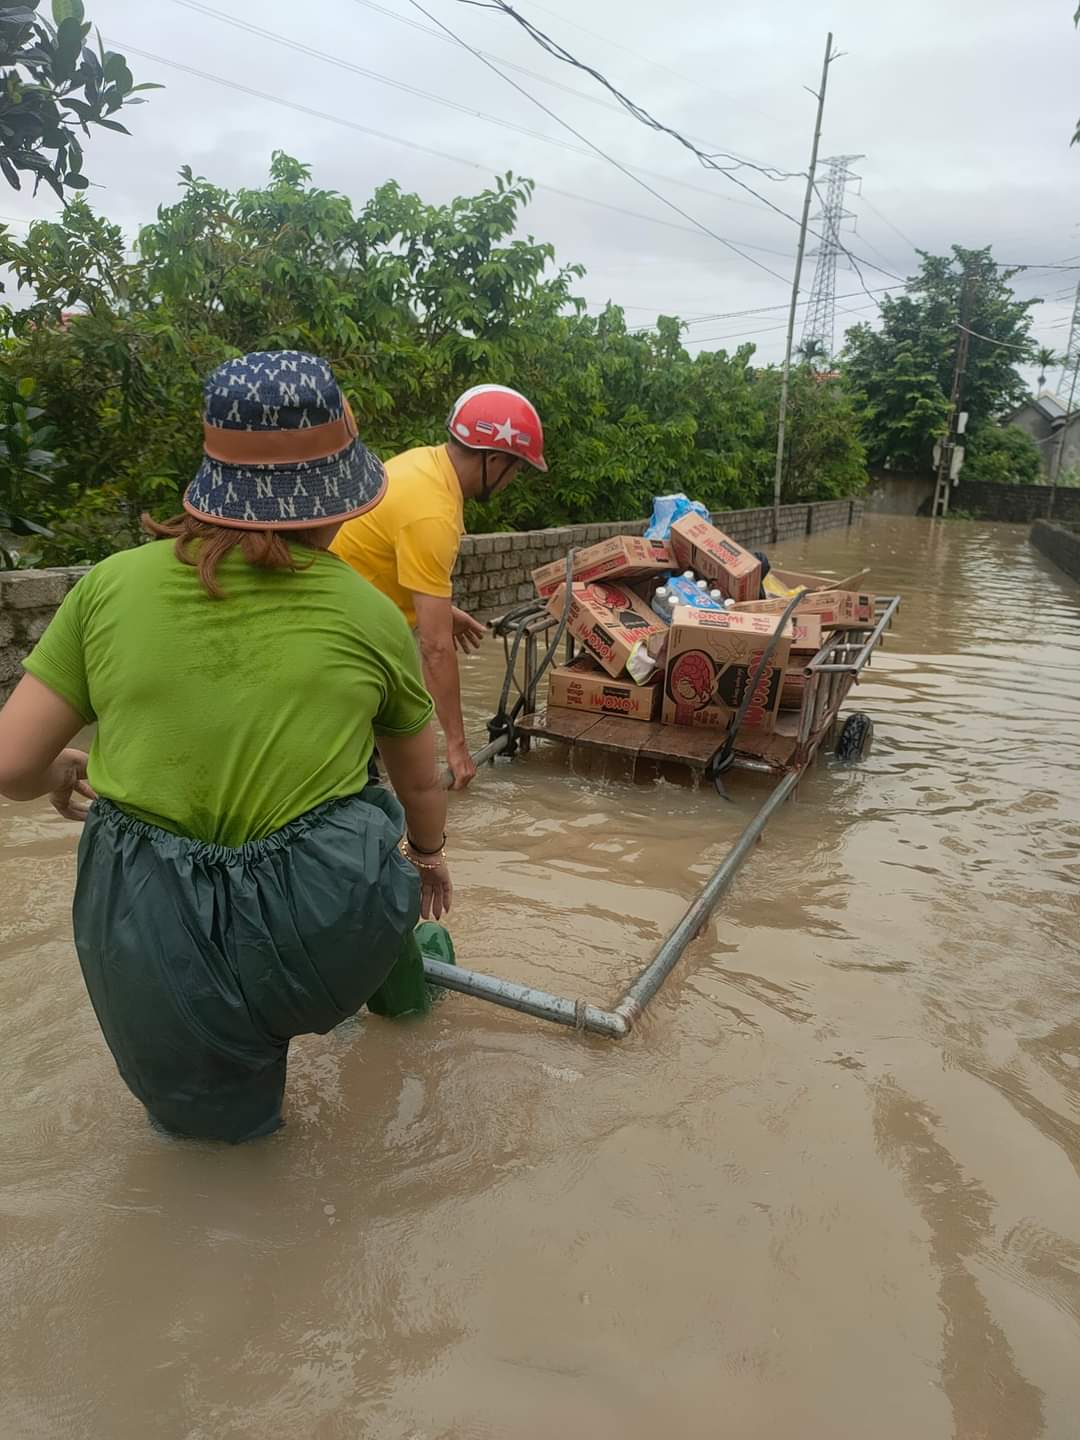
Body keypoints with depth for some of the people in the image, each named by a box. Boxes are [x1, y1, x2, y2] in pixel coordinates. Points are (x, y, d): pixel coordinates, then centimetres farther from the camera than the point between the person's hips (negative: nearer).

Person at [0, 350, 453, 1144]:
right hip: (325, 928, 0)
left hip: (151, 939, 1)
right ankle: (400, 983, 55)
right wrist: (428, 855, 37)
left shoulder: (112, 584, -2)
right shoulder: (368, 612, -1)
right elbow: (421, 782, 15)